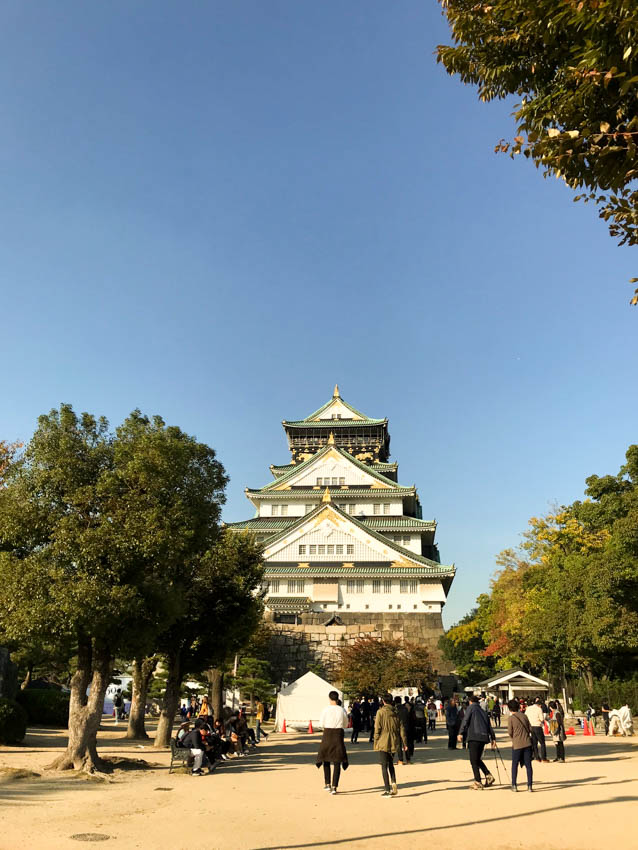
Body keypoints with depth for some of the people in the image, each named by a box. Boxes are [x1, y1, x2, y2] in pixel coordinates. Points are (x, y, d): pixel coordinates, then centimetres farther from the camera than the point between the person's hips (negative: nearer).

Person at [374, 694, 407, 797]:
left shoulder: (380, 712, -9)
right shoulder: (396, 712, 4)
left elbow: (377, 729, -9)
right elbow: (401, 728, 6)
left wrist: (375, 743, -1)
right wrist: (404, 743, 11)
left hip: (383, 743, -5)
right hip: (394, 743, 5)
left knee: (384, 766, 2)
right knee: (390, 764, 20)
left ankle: (387, 790, 1)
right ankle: (393, 783, 1)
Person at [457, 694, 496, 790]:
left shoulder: (471, 707, 4)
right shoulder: (482, 711, 22)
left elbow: (465, 720, -8)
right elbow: (489, 725, 19)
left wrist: (460, 733, -12)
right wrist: (493, 738, 21)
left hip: (474, 737, -7)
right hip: (484, 737, 7)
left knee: (474, 761, -1)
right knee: (478, 759, 19)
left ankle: (478, 783, -3)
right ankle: (488, 776, 7)